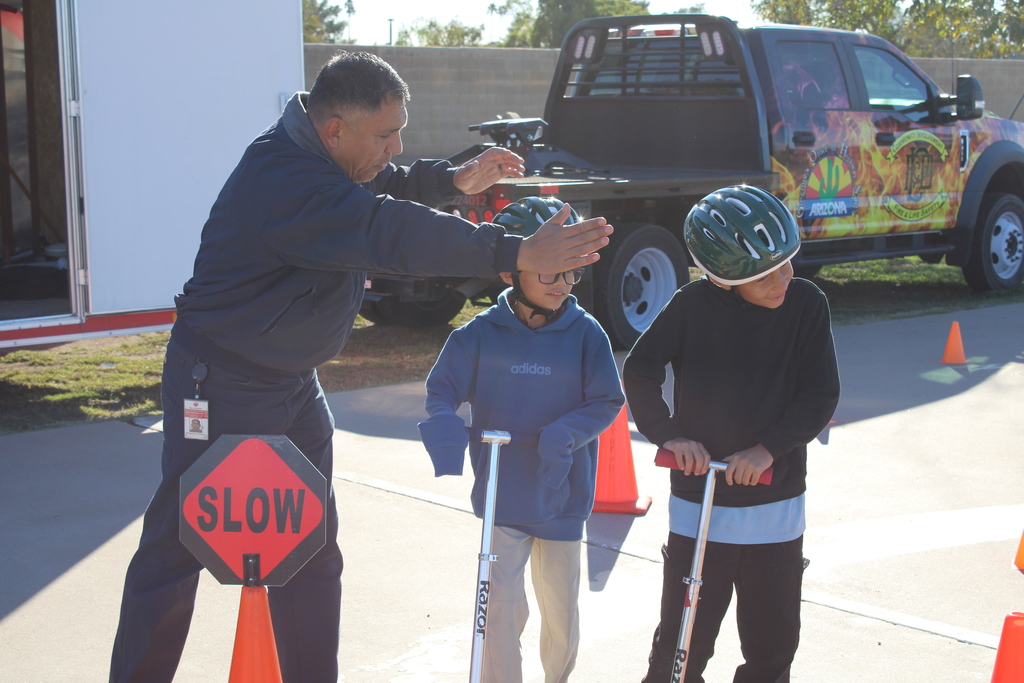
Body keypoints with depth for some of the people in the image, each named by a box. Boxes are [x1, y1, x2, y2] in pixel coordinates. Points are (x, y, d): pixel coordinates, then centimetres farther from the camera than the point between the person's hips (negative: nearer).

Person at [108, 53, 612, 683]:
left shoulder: (320, 158, 2)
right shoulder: (285, 181, -29)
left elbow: (384, 185, 23)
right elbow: (392, 232, -40)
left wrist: (455, 180, 6)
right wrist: (517, 254, -46)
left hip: (292, 386, 10)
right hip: (221, 388, -10)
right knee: (177, 544, 1)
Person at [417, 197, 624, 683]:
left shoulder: (585, 333, -8)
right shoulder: (481, 334, -9)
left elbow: (606, 402, -7)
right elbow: (442, 391, -4)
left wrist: (564, 434, -24)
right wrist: (444, 427, -26)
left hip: (561, 494, 1)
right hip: (503, 495, -1)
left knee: (561, 608, 16)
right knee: (504, 606, -3)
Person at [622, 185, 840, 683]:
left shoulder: (807, 304, -6)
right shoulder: (694, 305, -9)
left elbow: (821, 395, -7)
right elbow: (639, 371, -4)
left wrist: (769, 447, -19)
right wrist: (668, 434, -16)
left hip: (777, 506, 1)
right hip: (699, 501, -1)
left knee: (773, 641, 11)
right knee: (683, 641, 3)